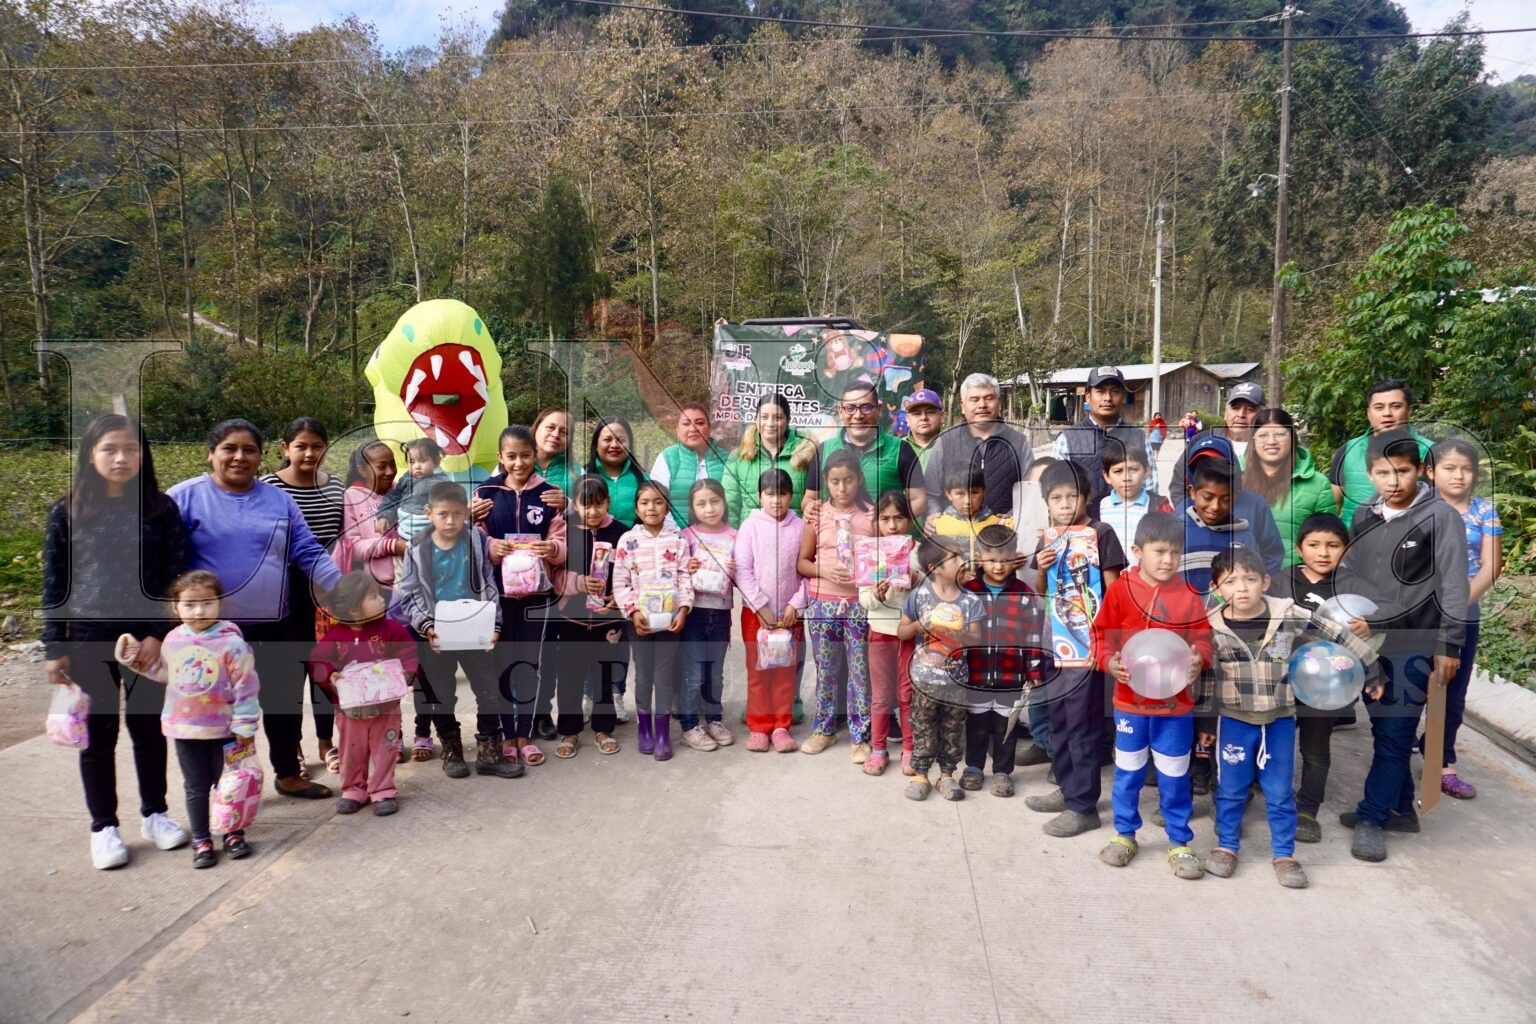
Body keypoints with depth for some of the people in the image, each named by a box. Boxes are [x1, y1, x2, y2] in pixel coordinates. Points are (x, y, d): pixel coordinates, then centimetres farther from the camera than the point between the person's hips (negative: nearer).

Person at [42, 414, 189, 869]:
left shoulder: (161, 510, -2)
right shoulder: (67, 513, -1)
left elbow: (176, 577, -1)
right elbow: (53, 584, 1)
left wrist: (160, 634, -9)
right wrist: (54, 648, 0)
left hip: (148, 637, 0)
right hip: (89, 639, 0)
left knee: (149, 727, 11)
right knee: (98, 733, 8)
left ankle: (154, 813, 28)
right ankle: (104, 826, 22)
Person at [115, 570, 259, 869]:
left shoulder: (231, 642, -18)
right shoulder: (173, 640, -1)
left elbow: (246, 686, -15)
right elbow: (162, 672, 19)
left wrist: (244, 725, -12)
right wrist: (135, 655, 10)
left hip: (222, 729, -4)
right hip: (184, 728, 4)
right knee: (196, 788, 14)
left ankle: (233, 833, 28)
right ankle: (201, 841, 26)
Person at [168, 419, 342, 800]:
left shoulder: (279, 500, 9)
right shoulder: (186, 497, -4)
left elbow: (309, 554, 7)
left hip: (274, 627, 4)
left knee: (285, 700, 14)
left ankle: (289, 774, 33)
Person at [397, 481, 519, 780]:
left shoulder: (478, 543, -5)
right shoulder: (417, 550, -5)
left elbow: (490, 586, -1)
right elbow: (409, 595, -3)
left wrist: (494, 624, -12)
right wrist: (425, 625, -17)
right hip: (435, 634, 0)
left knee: (491, 689, 3)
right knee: (440, 695, 12)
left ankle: (489, 751, 16)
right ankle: (451, 749, 30)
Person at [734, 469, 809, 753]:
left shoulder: (800, 527, -1)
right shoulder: (750, 526, -3)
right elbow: (742, 569, -7)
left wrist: (795, 605, -9)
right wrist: (761, 606, -12)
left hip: (790, 612, 1)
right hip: (755, 611, -1)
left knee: (786, 672, 7)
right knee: (757, 671, 6)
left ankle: (781, 726, 17)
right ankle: (758, 727, 16)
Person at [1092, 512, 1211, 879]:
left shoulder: (1189, 596, -4)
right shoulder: (1119, 590, -8)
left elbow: (1203, 639, 0)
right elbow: (1103, 634, -3)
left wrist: (1199, 659, -21)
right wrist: (1109, 661, -20)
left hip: (1176, 703, 1)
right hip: (1130, 700, 0)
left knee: (1175, 777, 11)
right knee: (1128, 773, 14)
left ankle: (1179, 843, 27)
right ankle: (1124, 835, 32)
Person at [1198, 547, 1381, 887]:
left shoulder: (1291, 616, -13)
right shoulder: (1211, 627, -11)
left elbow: (1340, 638, -3)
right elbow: (1205, 678, -1)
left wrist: (1372, 671, 4)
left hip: (1280, 720, 0)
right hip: (1233, 720, 0)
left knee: (1280, 793, 11)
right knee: (1231, 790, 11)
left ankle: (1284, 855, 26)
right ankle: (1226, 847, 28)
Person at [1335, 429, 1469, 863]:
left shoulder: (1440, 517, -8)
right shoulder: (1363, 517, 7)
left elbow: (1454, 587, -8)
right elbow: (1346, 575, 14)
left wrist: (1449, 646, -9)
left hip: (1413, 645, -5)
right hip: (1368, 642, 5)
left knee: (1395, 735, -2)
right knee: (1384, 731, 13)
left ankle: (1372, 818, 8)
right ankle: (1399, 808, 27)